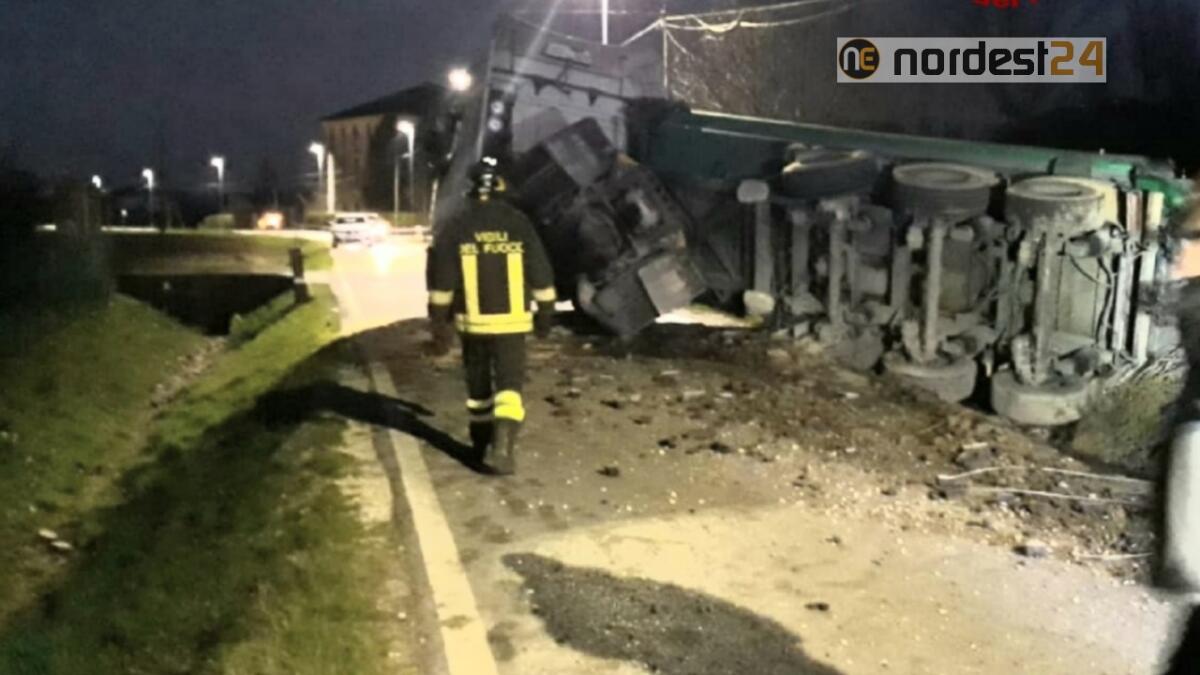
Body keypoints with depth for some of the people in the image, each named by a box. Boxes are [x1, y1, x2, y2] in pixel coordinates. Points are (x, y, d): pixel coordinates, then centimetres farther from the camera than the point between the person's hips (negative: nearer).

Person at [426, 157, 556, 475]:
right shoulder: (520, 224, -3)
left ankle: (482, 445, 30)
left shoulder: (454, 228, -3)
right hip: (511, 321, -1)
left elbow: (441, 283, -2)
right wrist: (545, 314, 13)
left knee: (478, 384, 17)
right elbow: (541, 276, 2)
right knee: (509, 385, 0)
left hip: (472, 321, 1)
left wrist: (440, 325, 5)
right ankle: (501, 448, -15)